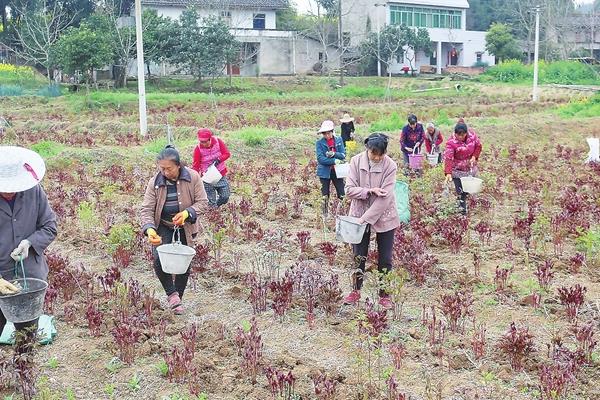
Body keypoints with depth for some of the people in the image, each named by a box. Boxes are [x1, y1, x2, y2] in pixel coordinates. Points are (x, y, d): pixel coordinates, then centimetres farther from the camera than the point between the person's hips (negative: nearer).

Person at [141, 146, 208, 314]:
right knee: (159, 259, -20)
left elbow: (202, 201, -9)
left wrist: (187, 213, -27)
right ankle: (171, 293, -1)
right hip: (163, 226, 0)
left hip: (185, 226, 0)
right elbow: (147, 208, -13)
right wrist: (149, 229, -31)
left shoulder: (193, 177, -16)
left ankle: (177, 299, 24)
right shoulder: (155, 182, -14)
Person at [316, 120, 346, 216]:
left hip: (337, 171, 1)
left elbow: (343, 155, -3)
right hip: (325, 172, -1)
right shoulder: (320, 142, -6)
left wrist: (333, 154, -20)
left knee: (342, 194, 1)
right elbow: (320, 158, -14)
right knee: (325, 196, 7)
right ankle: (325, 214, 20)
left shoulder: (339, 140, 1)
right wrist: (334, 161, -21)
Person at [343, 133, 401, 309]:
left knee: (385, 259, 7)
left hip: (384, 217, -2)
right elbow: (349, 189, -10)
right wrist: (370, 191, -25)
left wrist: (365, 218, -23)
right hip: (359, 215, 2)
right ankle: (356, 291, 28)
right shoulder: (357, 161, -10)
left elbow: (385, 198, -20)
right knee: (358, 255, 11)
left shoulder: (390, 166, -17)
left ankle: (384, 295, 21)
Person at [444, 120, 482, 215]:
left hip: (470, 167, 5)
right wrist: (448, 173, -39)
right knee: (460, 190, -8)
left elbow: (478, 146, 4)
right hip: (457, 170, -5)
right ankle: (463, 208, 3)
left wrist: (474, 156, -13)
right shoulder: (451, 142, -25)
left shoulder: (472, 134, -12)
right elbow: (448, 158, -30)